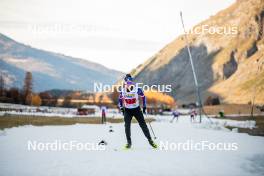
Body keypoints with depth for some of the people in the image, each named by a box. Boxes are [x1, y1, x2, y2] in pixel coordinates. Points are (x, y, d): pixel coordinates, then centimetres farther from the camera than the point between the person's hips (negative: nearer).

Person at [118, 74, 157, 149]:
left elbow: (143, 97, 3)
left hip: (137, 109, -1)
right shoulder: (123, 91, -7)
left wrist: (144, 107, 5)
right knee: (127, 126, -9)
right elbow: (120, 100, 11)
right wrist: (121, 108, 4)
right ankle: (129, 142, 3)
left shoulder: (138, 90, -14)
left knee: (143, 125, -1)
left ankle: (150, 140, 9)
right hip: (127, 110, 1)